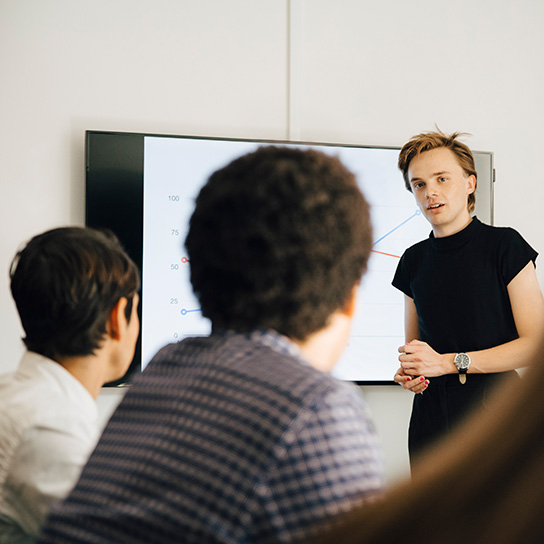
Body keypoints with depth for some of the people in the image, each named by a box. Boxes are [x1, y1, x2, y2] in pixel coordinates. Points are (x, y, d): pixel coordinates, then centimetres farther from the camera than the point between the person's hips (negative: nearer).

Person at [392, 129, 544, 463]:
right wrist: (408, 373, -2)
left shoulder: (503, 245, -4)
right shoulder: (414, 260, 11)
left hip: (494, 406, -4)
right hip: (431, 414, 4)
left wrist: (448, 362, -13)